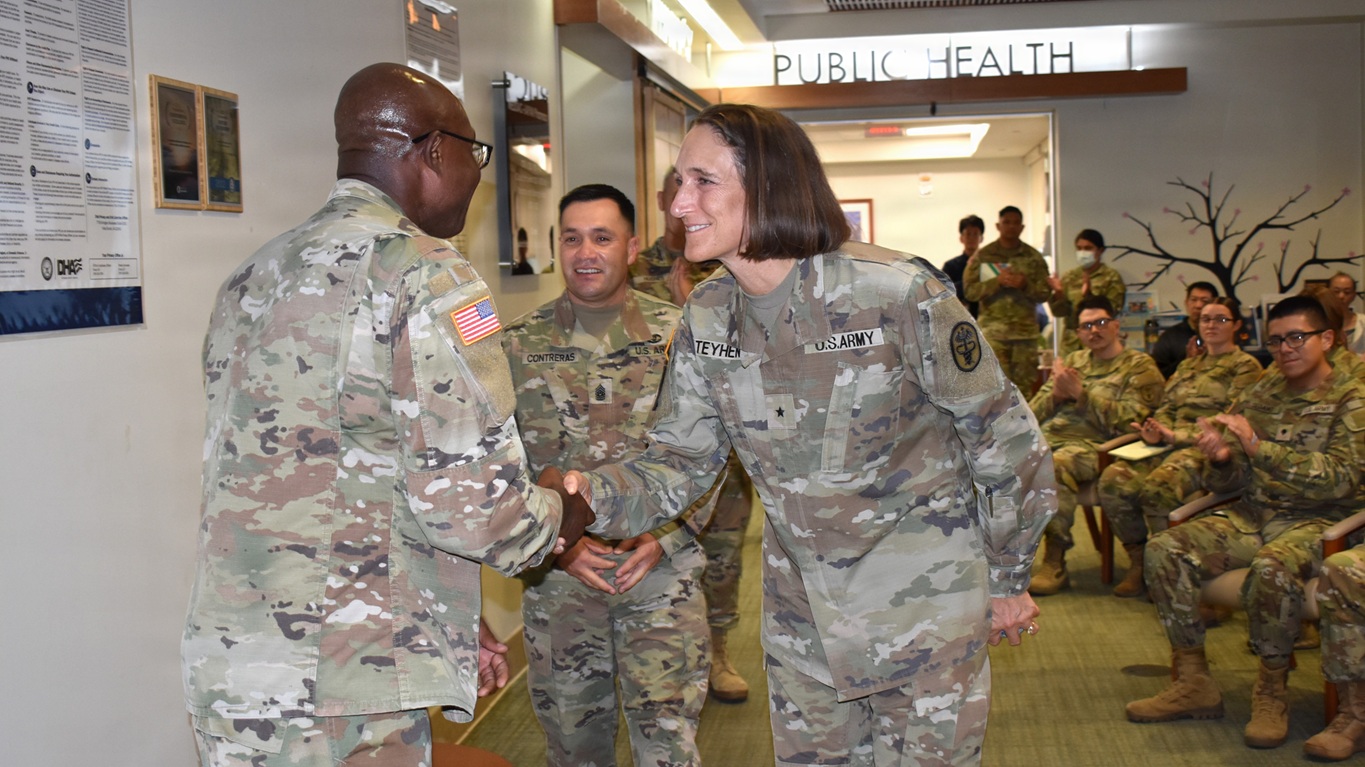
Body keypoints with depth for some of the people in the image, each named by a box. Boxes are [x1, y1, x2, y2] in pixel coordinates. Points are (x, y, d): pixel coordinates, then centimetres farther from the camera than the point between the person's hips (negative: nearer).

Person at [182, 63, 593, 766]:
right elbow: (474, 508, -20)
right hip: (341, 702, -8)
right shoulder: (425, 276, -15)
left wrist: (448, 626, 21)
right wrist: (560, 518, 3)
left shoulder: (252, 279, 12)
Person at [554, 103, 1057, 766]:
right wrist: (595, 495, -24)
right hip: (800, 608, 5)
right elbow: (679, 462, -2)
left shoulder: (898, 294, -22)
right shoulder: (707, 318, -6)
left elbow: (1003, 436, -11)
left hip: (923, 605, -5)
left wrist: (1008, 580, -1)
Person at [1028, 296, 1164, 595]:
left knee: (1056, 467, -38)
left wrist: (1080, 393, -11)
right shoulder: (1072, 361, 26)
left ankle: (1055, 564, -28)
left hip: (1093, 445, -6)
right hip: (1047, 436, 6)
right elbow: (1033, 411, 21)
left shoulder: (1139, 366, 8)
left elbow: (1129, 419, -8)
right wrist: (1056, 394, -1)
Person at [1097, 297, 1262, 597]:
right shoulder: (1188, 365, 28)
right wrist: (1156, 432, -3)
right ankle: (1138, 564, -13)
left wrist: (1177, 436, -15)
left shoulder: (1245, 366, 6)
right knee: (1114, 478, -23)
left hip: (1207, 448, -6)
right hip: (1170, 445, 6)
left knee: (1158, 486, -36)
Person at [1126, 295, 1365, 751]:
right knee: (1164, 550, -18)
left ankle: (1272, 692, -17)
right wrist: (1218, 459, -14)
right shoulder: (1261, 394, 12)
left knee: (1272, 568, -38)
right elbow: (1229, 483, 11)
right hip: (1252, 515, 5)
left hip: (1315, 522, -5)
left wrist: (1260, 448, -27)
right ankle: (1194, 683, -10)